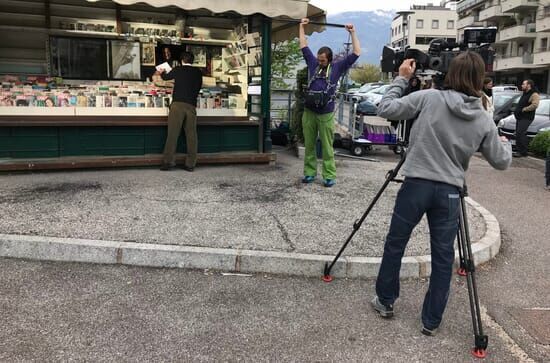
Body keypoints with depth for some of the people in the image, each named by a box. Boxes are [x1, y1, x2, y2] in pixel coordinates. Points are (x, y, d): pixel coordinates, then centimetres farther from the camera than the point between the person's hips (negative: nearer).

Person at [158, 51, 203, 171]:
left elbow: (166, 77, 23)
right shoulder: (198, 72, 9)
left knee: (173, 133, -2)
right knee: (191, 135, 4)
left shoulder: (178, 70, 5)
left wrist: (162, 73, 46)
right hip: (191, 105, 2)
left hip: (178, 104, -2)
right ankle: (190, 164, 5)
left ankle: (169, 161, -4)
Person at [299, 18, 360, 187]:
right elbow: (303, 46, 18)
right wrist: (302, 27, 19)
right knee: (309, 145, 8)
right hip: (309, 112, 3)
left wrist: (352, 33, 4)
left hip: (326, 114, -3)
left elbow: (356, 53, 3)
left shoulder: (337, 67, 4)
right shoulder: (313, 63, 11)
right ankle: (309, 172, 18)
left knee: (327, 147, 1)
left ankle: (330, 176, 5)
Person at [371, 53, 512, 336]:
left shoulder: (429, 98, -7)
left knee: (394, 244, 15)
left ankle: (385, 301, 28)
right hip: (449, 191, 2)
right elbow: (502, 162, 10)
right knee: (443, 258, 12)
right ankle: (431, 320, 21)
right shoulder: (484, 120, 2)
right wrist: (504, 142, 31)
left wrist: (401, 78, 7)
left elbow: (385, 110, -4)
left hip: (416, 184, -2)